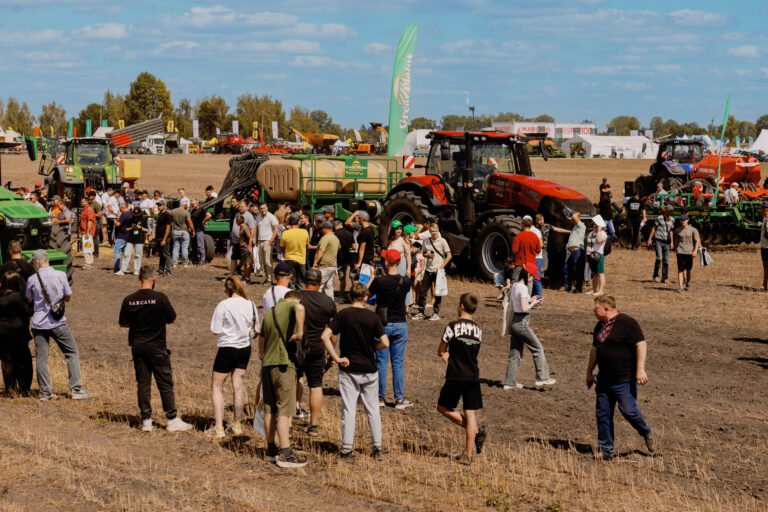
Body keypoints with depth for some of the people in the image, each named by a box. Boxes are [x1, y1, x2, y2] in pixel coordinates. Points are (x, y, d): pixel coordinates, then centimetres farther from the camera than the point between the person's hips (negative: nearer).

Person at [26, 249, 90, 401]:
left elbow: (29, 300, 11)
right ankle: (76, 389, 3)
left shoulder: (32, 280, -4)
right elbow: (68, 297, 4)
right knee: (72, 354, 9)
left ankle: (45, 392, 8)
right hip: (58, 322, -1)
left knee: (41, 358, 8)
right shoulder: (61, 275, -5)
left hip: (38, 323, 1)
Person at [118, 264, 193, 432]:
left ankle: (146, 420, 9)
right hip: (157, 347, -3)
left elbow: (123, 323, 6)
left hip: (137, 347, 3)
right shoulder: (160, 297, -13)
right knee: (165, 384, 4)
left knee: (143, 383, 9)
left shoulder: (129, 300, -3)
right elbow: (172, 319, -3)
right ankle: (172, 419, 6)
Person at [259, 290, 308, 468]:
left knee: (270, 409, 13)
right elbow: (300, 308, -28)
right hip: (284, 363, -7)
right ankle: (285, 453, -9)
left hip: (267, 364, 7)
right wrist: (300, 332, -21)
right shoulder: (292, 306, -1)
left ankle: (271, 448, 20)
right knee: (284, 410, -7)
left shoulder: (269, 313, 20)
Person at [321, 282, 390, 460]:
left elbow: (326, 336, -14)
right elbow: (385, 343, -7)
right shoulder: (373, 317, -3)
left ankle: (347, 450, 2)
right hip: (369, 370, 1)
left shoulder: (343, 315, -6)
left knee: (349, 410, 2)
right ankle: (378, 448, 15)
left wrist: (336, 358, -11)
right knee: (372, 409, 12)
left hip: (348, 370, -1)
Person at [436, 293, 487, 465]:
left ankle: (476, 431, 4)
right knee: (470, 413, 5)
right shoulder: (478, 330, 8)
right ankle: (467, 454, 3)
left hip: (455, 378, -5)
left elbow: (440, 351, -1)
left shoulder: (453, 326, -9)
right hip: (473, 378, 5)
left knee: (443, 407, 13)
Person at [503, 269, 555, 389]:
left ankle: (510, 382, 16)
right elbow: (524, 308, -22)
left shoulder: (514, 286, 9)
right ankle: (542, 378, 5)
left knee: (515, 352, 13)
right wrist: (533, 303, -5)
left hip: (514, 321, 9)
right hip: (522, 322, -9)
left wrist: (529, 300, 13)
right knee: (538, 348, 3)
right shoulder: (523, 288, -17)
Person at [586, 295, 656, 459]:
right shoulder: (599, 326, 13)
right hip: (604, 379, 7)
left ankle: (647, 434, 18)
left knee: (628, 410, -9)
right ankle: (606, 451, 10)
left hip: (625, 379, -7)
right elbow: (595, 349, 25)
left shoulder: (627, 323, -11)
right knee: (603, 414, 4)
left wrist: (640, 369, -22)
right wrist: (589, 371, 28)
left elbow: (641, 344, -15)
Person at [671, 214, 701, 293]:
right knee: (680, 270, -8)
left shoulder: (693, 230, -1)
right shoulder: (677, 230, 7)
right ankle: (680, 287, -12)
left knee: (688, 270, 10)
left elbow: (697, 240, -1)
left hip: (689, 252, -1)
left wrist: (695, 250, -12)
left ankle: (688, 284, 31)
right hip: (680, 252, 1)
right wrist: (675, 250, 20)